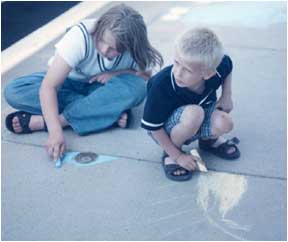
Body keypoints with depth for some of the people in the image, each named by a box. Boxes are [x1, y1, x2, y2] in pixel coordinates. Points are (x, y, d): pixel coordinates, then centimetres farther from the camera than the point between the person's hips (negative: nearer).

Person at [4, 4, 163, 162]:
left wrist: (116, 73, -25)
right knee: (14, 92, -28)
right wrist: (55, 131, -48)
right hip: (68, 82, -1)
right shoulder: (81, 37, -33)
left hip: (100, 88, 1)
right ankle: (111, 112, -27)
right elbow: (48, 87, -36)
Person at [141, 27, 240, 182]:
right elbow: (153, 127, -23)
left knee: (224, 124, -26)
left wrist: (226, 96, -2)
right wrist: (178, 156, -19)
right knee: (194, 114, -36)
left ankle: (209, 139, 13)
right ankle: (170, 154, -6)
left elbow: (228, 66, 6)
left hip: (197, 122, 4)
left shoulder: (217, 69, -23)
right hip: (165, 128, -4)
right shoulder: (161, 85, -35)